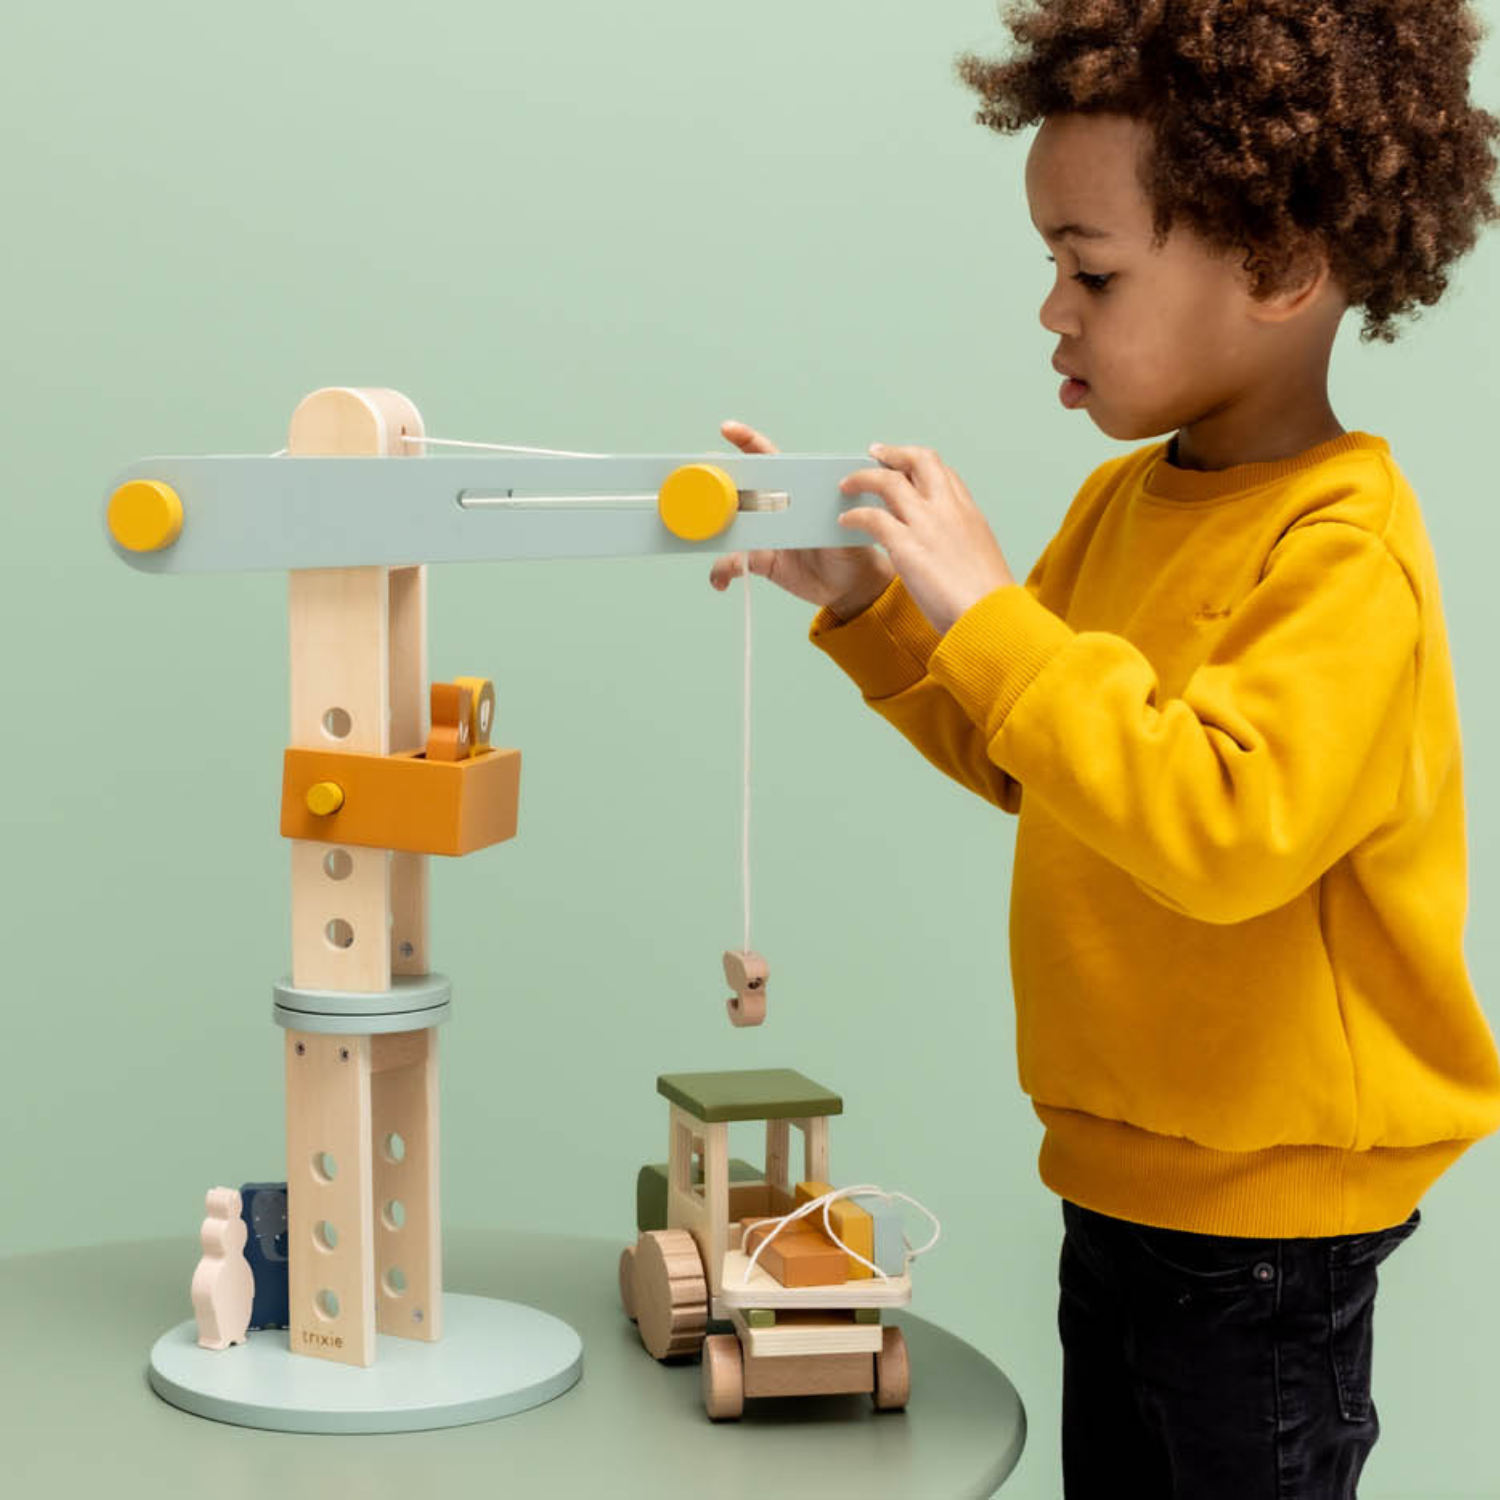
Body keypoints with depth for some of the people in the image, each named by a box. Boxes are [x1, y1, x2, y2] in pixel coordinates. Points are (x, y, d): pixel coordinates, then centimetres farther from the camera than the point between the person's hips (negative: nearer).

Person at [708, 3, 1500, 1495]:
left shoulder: (1341, 557, -22)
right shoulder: (1125, 498, 5)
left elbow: (1224, 827, -35)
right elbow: (1018, 755, 17)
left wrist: (989, 612, -31)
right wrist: (867, 605, 3)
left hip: (1265, 1207, -8)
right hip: (1123, 1167, 9)